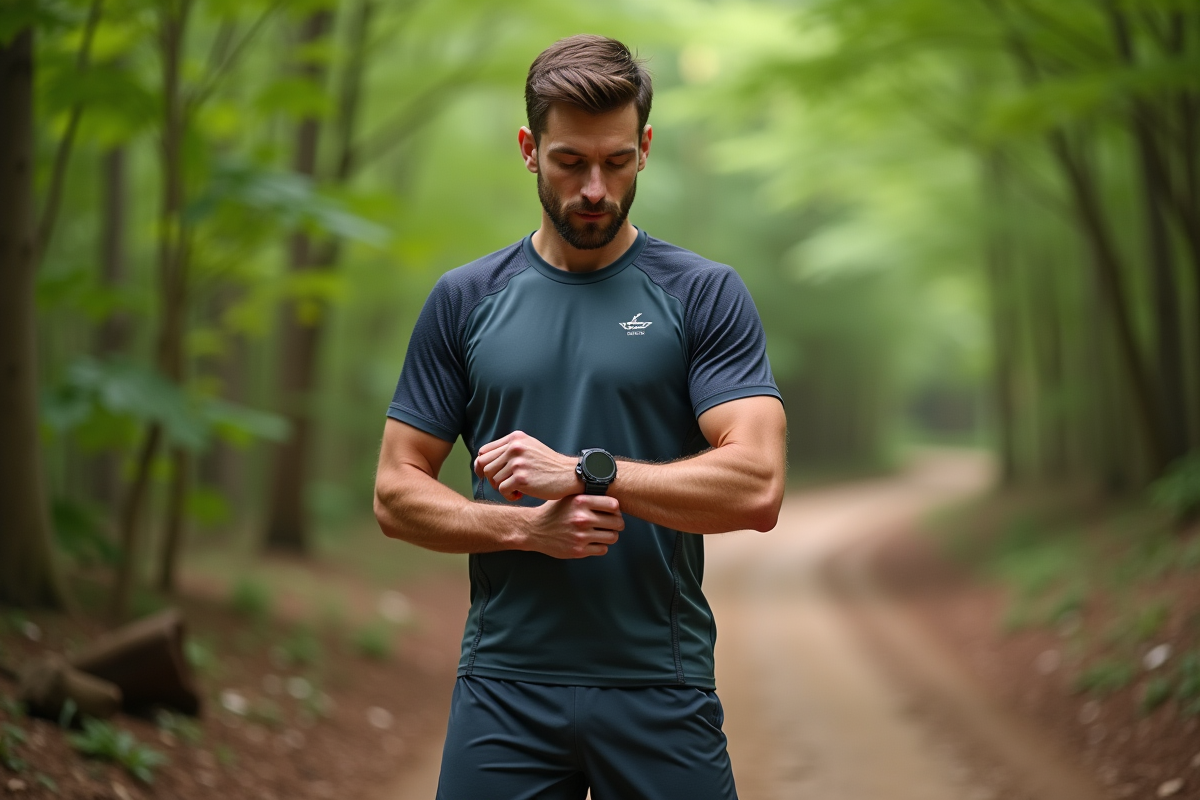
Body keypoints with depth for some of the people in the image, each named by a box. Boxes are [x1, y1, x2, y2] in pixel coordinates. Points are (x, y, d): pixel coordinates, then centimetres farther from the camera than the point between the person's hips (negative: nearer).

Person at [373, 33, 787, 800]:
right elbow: (397, 491, 5)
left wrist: (585, 472, -18)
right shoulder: (465, 301, 6)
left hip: (661, 691, -1)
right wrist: (526, 525, -12)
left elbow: (756, 486, -11)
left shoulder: (706, 296, 0)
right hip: (505, 687, 2)